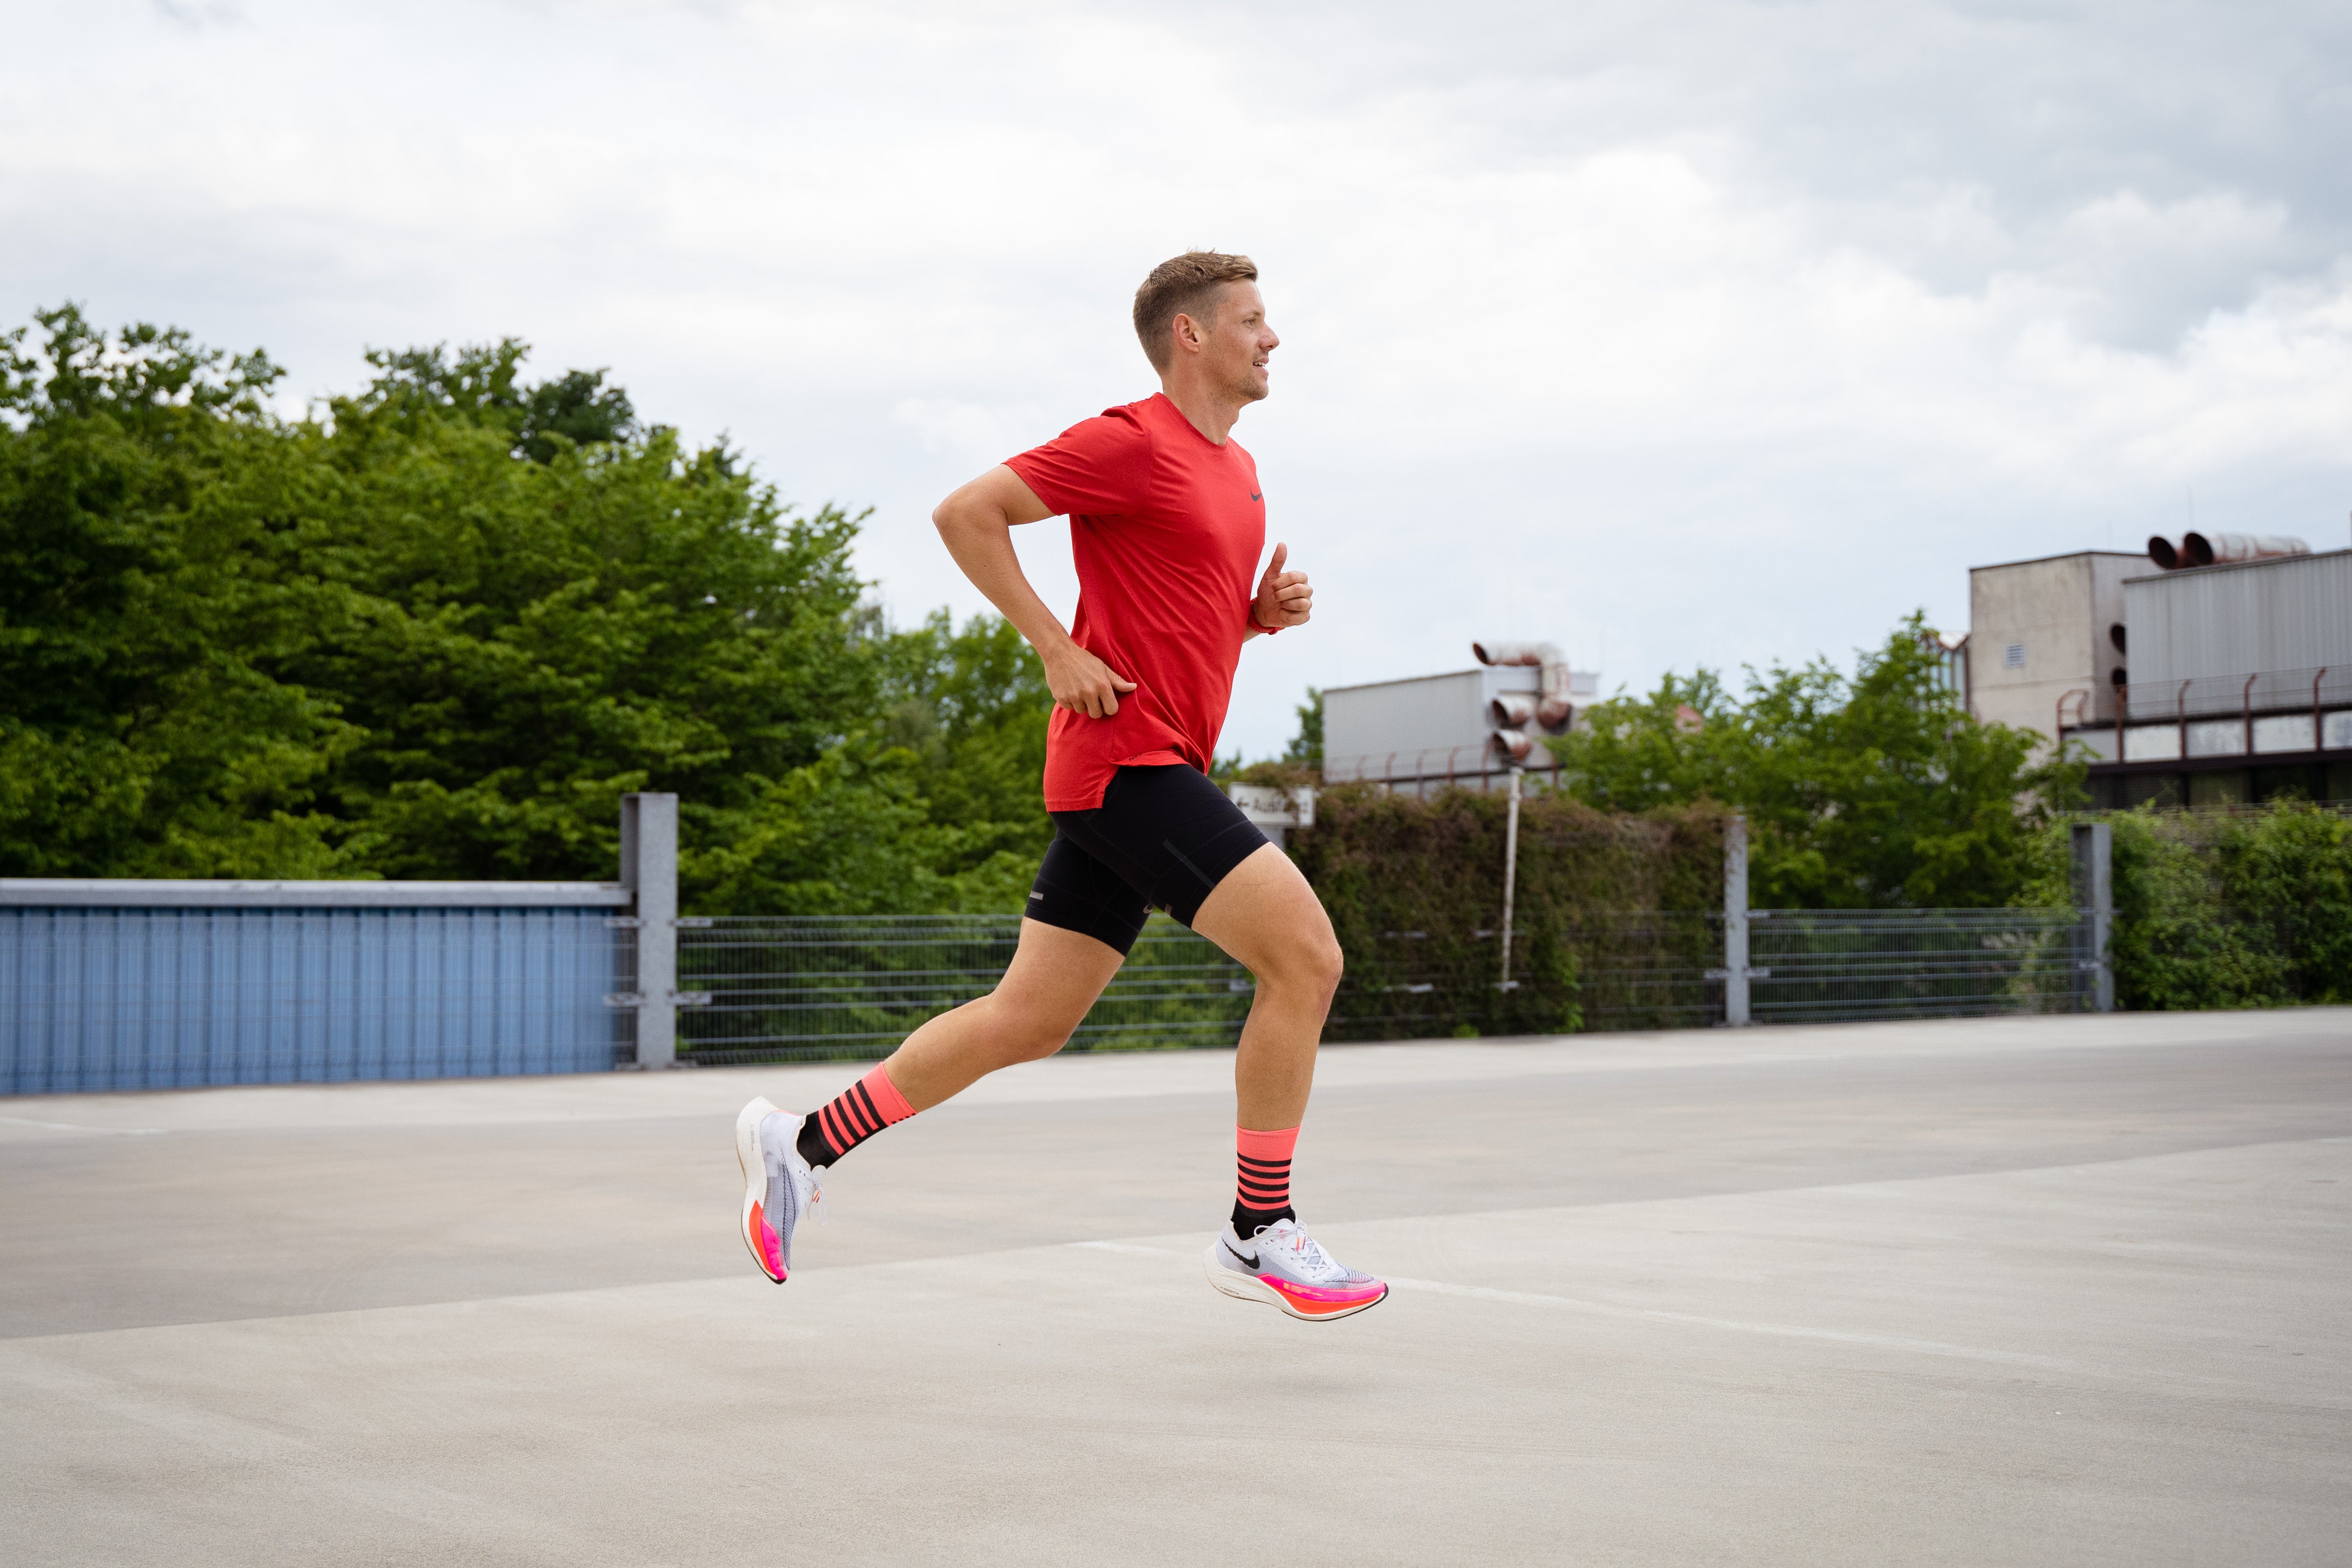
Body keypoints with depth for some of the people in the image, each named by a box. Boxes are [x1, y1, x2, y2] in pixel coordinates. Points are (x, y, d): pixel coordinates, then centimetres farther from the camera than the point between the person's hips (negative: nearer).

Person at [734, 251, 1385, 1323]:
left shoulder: (1236, 470, 19)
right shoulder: (1131, 444, -9)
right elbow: (964, 514, -11)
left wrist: (1268, 610, 7)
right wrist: (1057, 649, -14)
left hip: (1159, 771, 10)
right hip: (1125, 759, -10)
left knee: (1029, 1021, 9)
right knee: (1306, 956, -14)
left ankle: (803, 1145, 19)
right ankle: (1259, 1237, -5)